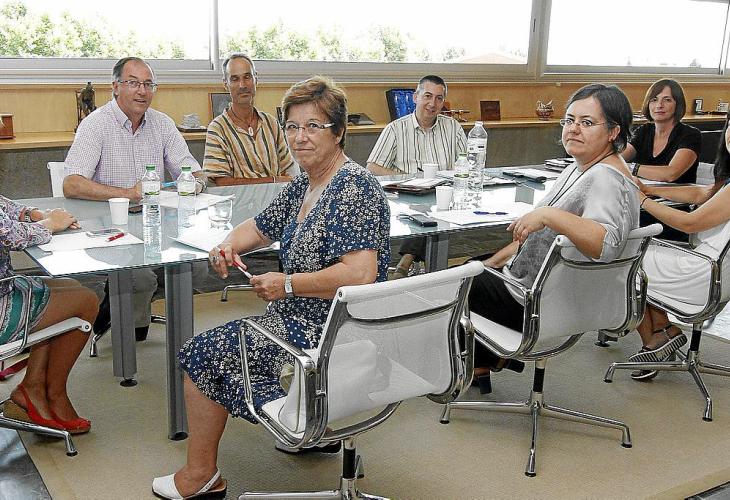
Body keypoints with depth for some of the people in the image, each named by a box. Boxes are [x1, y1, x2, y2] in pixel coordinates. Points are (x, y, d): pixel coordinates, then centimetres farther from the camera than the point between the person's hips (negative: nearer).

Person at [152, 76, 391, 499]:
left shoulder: (354, 188, -20)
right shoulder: (304, 186, 9)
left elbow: (359, 274, -30)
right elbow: (261, 227, 22)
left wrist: (288, 284, -22)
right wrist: (230, 244, 0)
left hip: (329, 336, -10)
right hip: (308, 324, 10)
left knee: (203, 352, -2)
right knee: (220, 346, 20)